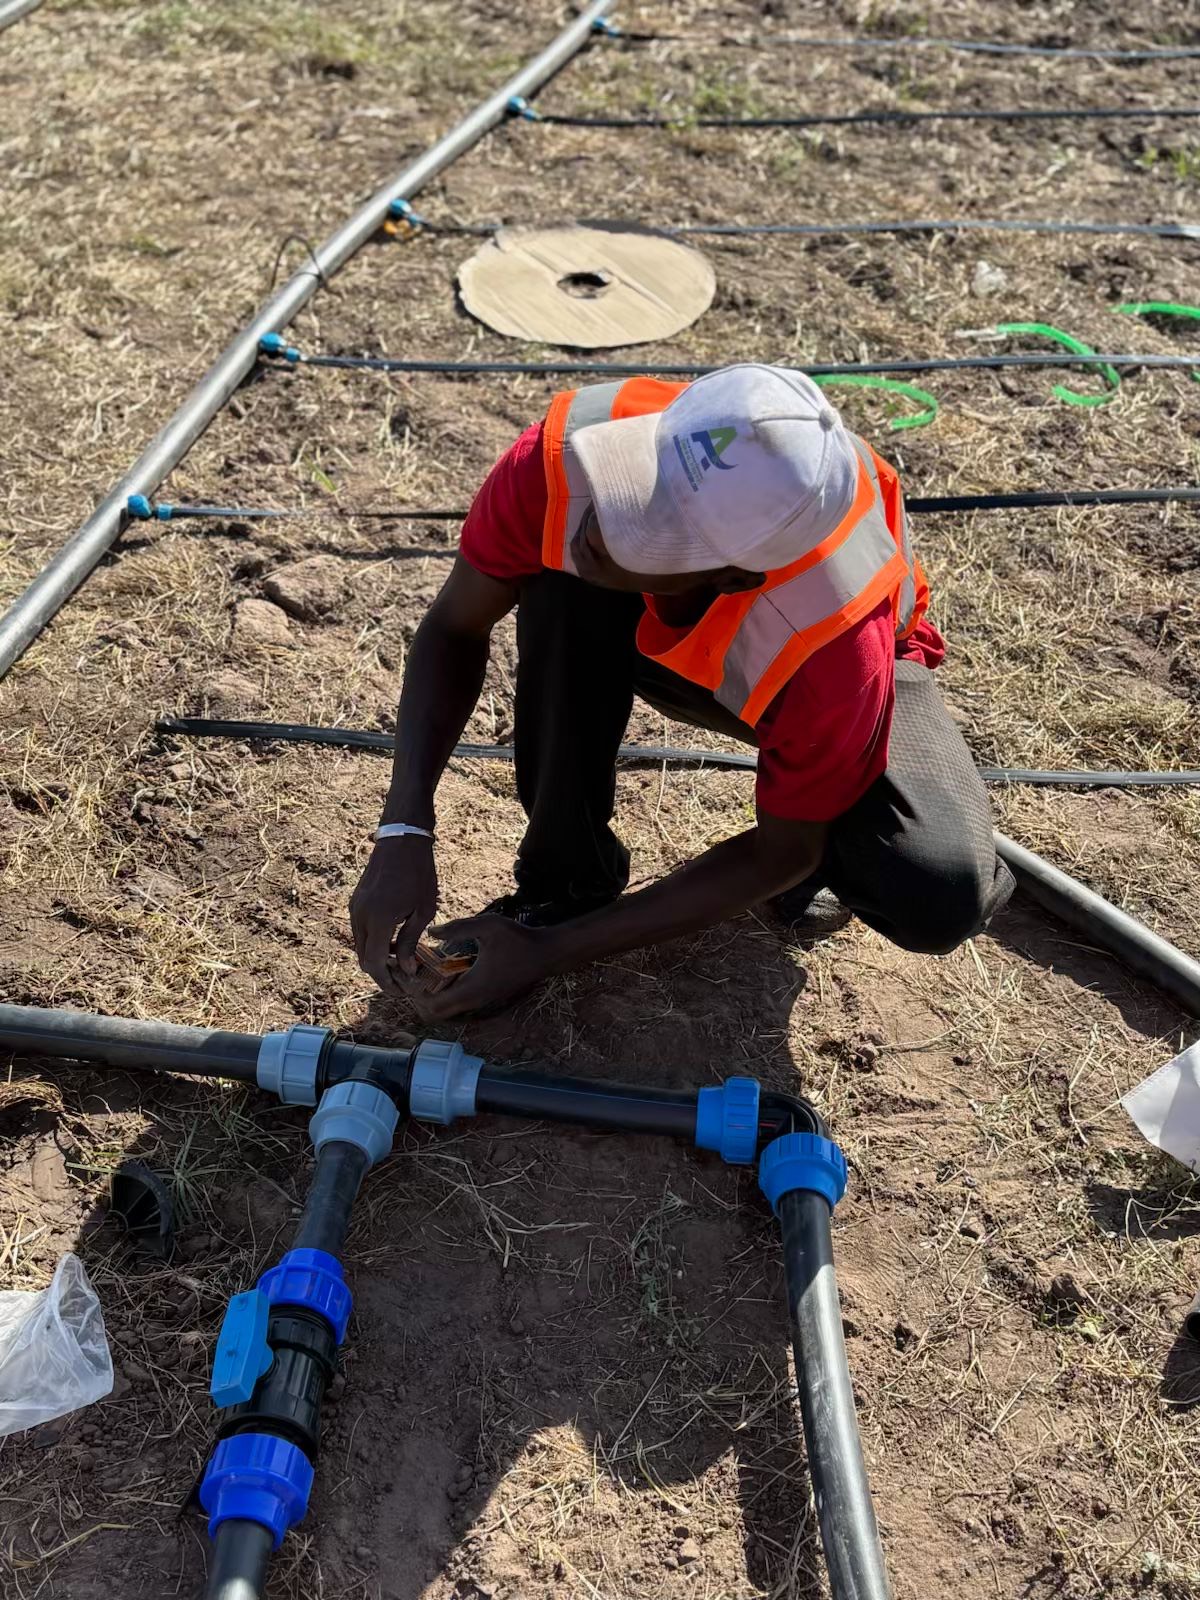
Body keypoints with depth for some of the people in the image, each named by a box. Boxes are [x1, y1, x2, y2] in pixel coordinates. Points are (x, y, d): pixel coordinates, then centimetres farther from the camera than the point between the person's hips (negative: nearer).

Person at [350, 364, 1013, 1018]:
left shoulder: (839, 644, -42)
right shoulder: (568, 452, -37)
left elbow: (781, 855, -25)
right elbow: (455, 628, -19)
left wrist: (551, 951, -27)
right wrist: (404, 832, -32)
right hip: (653, 637, 3)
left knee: (941, 903, -29)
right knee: (560, 581, -33)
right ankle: (563, 876, -10)